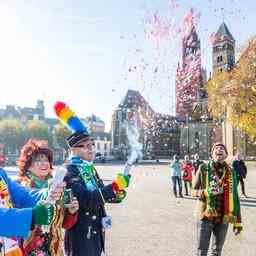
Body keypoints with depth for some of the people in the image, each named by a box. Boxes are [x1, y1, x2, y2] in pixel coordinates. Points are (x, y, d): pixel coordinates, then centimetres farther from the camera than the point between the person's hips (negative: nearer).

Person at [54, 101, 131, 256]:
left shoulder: (90, 168, 8)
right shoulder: (70, 171, -18)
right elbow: (86, 200, -29)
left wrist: (115, 195, -7)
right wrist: (115, 186, -29)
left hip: (96, 232, 8)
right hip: (81, 235, -8)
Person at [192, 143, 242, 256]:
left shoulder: (231, 172, 2)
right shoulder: (203, 168, -5)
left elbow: (235, 198, 6)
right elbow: (194, 190, -1)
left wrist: (237, 221, 3)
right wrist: (206, 192, -22)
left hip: (223, 218, 3)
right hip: (205, 216, -3)